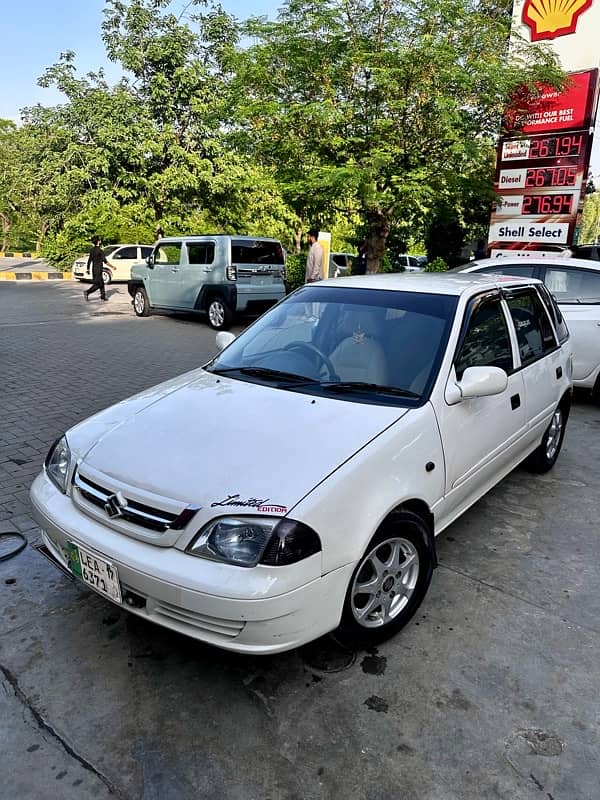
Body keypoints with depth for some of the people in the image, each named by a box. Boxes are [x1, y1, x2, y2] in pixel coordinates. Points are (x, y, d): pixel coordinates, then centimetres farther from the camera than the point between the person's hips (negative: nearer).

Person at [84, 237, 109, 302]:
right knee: (98, 284, -3)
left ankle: (103, 296, 20)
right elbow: (105, 261, -16)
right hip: (98, 270, -8)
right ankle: (87, 292, -15)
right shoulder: (100, 250, -15)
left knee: (101, 283, 17)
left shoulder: (92, 250, 7)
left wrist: (88, 269, 16)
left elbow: (89, 260, 10)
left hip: (94, 269, 8)